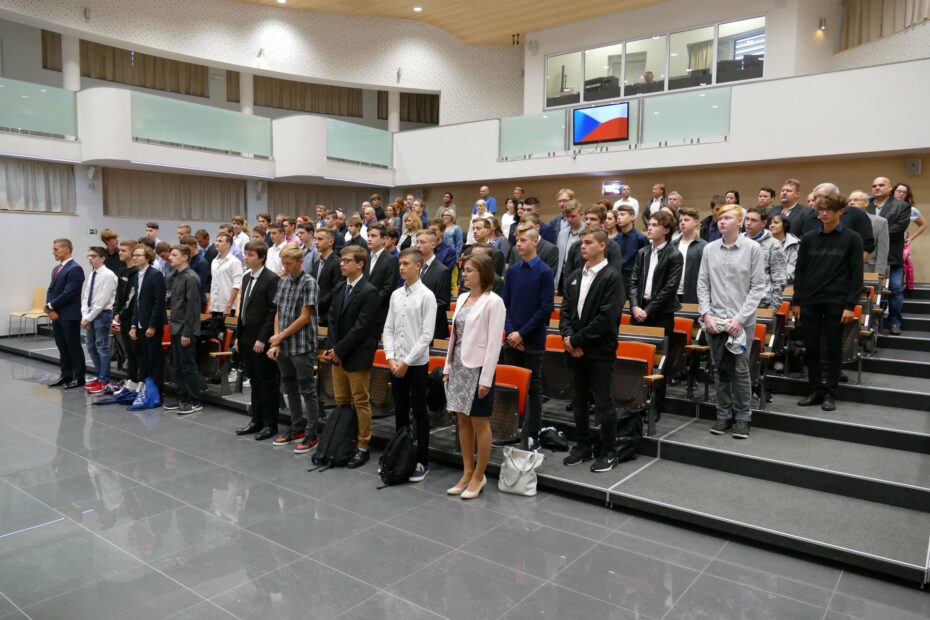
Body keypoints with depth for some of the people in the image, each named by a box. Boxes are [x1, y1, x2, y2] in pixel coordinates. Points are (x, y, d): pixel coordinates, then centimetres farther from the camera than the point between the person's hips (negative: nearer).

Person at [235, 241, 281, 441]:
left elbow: (273, 312, -16)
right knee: (255, 382, 15)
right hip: (247, 338, 8)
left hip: (262, 341, -8)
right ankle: (256, 420, 24)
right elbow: (243, 308, 18)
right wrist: (238, 335, 14)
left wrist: (262, 339, -19)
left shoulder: (272, 279, -13)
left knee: (267, 383, 2)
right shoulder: (246, 277, 13)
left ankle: (270, 424, 12)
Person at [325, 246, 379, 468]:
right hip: (337, 354, 7)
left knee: (360, 402, 3)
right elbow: (332, 319, 11)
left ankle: (362, 447, 13)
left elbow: (361, 327, -18)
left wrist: (340, 350, -15)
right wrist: (332, 348, -1)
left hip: (357, 356, -7)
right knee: (341, 402, 14)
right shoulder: (339, 288, 11)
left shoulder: (369, 292, -14)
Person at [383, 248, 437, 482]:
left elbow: (427, 335, -13)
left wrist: (406, 361, -14)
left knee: (419, 413, 3)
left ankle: (422, 462, 13)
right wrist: (390, 358, -4)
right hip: (395, 362, 5)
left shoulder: (426, 296, -10)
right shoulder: (395, 294, 7)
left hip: (417, 363, -5)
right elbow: (388, 329, 8)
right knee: (400, 412, 14)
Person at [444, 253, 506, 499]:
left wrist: (486, 379, -16)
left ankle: (479, 476, 17)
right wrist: (448, 367, 11)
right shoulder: (462, 298, 9)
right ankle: (467, 473, 25)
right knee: (462, 421, 13)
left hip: (478, 368, -7)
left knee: (480, 423, 4)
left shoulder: (494, 302, -12)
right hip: (459, 367, 7)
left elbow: (494, 343, -14)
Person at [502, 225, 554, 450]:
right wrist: (510, 332, -5)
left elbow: (546, 309, -10)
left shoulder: (545, 272, -6)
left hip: (533, 341, -4)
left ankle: (532, 436, 13)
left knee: (533, 388, 5)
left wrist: (522, 334, -13)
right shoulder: (512, 271, 7)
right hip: (511, 339, 4)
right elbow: (505, 303, 8)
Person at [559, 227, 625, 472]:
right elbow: (565, 310, 10)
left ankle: (608, 452, 17)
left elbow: (606, 318, -17)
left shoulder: (612, 277, -9)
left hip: (599, 351, -6)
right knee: (578, 401, 14)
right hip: (575, 350, 6)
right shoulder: (575, 276, 12)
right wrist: (567, 337, -7)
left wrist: (577, 339, -15)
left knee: (603, 403, 3)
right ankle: (583, 446, 28)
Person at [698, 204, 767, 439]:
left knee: (740, 371, 4)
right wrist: (706, 314, -5)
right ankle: (723, 415, 22)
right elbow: (702, 284, 6)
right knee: (720, 370, 10)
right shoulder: (709, 249, 3)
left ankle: (742, 418, 18)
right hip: (714, 320, 3)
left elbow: (757, 287, -5)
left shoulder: (753, 248, -4)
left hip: (742, 321, -2)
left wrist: (740, 318, -11)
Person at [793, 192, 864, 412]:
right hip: (809, 301, 3)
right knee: (811, 348, 5)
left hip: (836, 302, -3)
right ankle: (815, 390, 16)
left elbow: (856, 274, -3)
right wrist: (796, 301, 4)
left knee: (833, 348, 4)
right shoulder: (809, 238, 8)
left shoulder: (852, 239, 0)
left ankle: (830, 393, 13)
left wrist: (850, 305, -9)